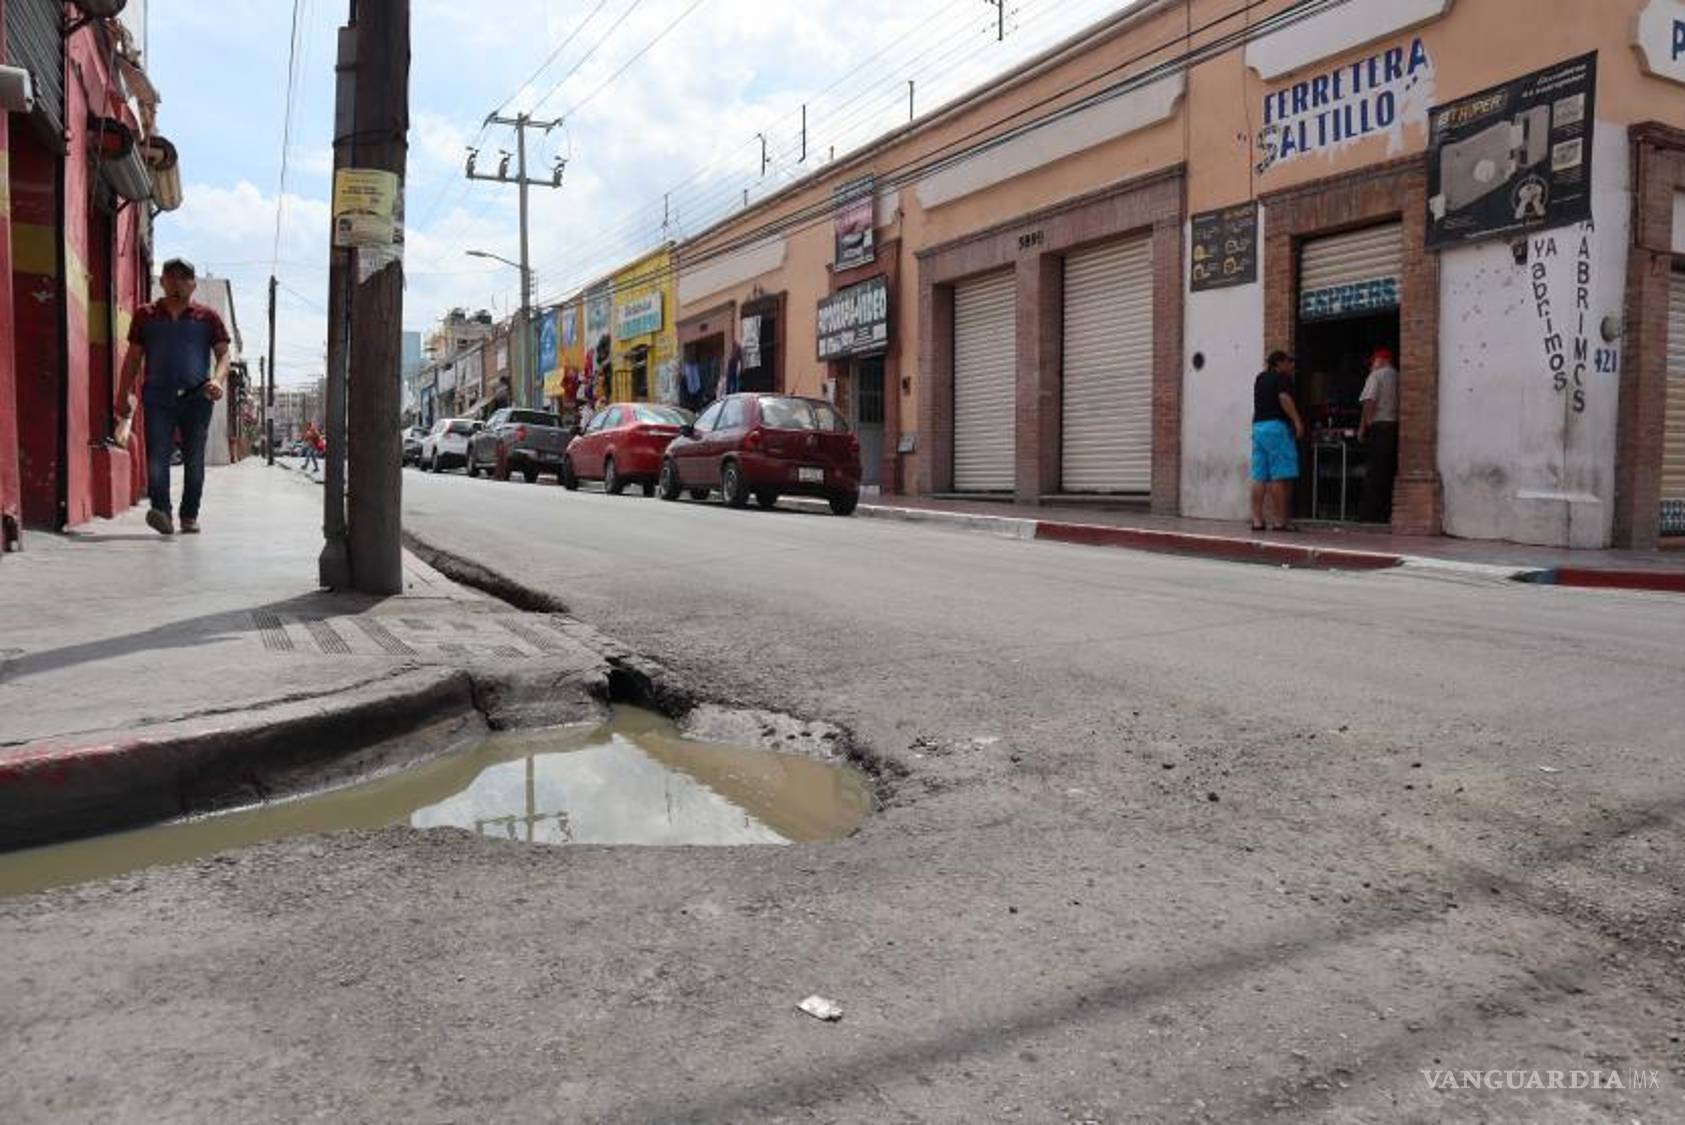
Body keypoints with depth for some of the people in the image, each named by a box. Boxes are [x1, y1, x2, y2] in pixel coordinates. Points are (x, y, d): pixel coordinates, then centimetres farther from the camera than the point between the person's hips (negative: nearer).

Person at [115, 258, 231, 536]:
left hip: (196, 398, 0)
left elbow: (223, 354, 5)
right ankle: (160, 510, -24)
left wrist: (218, 380, -15)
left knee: (194, 461, 4)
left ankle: (189, 516, 13)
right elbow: (133, 357, 16)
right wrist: (123, 396, 10)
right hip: (157, 397, 0)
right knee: (157, 455, -14)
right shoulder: (146, 315, 13)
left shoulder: (207, 317, 9)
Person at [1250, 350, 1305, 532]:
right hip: (1276, 426, -8)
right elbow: (1284, 398, -19)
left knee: (1259, 478, 4)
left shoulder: (1261, 378, 19)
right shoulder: (1282, 378, -3)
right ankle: (1280, 521, -9)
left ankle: (1257, 520, 1)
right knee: (1280, 477, -7)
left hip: (1257, 426, 8)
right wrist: (1297, 421, -23)